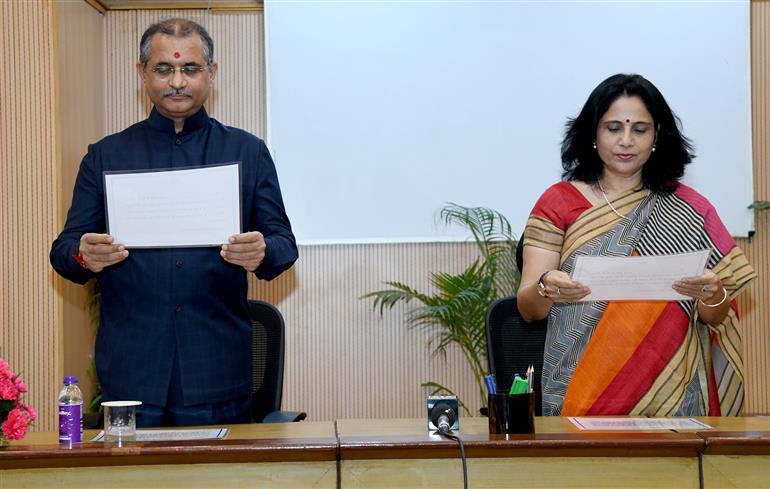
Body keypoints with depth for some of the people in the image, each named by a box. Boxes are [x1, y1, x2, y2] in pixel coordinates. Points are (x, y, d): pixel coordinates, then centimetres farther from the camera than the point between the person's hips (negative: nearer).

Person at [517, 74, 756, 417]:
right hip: (579, 391, -1)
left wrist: (711, 295, -13)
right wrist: (547, 289, -20)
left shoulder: (688, 209, 10)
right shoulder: (559, 202, 7)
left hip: (668, 388, 1)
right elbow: (527, 308, 2)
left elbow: (716, 317, 9)